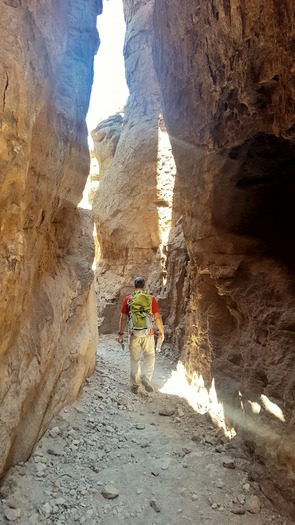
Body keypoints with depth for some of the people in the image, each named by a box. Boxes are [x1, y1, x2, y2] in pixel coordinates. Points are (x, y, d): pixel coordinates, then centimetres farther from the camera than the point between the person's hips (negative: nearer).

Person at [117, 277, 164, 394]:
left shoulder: (127, 299, -2)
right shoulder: (151, 298, -4)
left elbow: (123, 318, -1)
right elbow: (157, 317, -3)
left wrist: (120, 333, 7)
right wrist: (161, 332, 9)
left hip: (133, 333, 1)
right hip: (148, 333, 0)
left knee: (134, 359, 15)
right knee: (149, 356, 19)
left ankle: (135, 385, 22)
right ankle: (146, 378, 1)